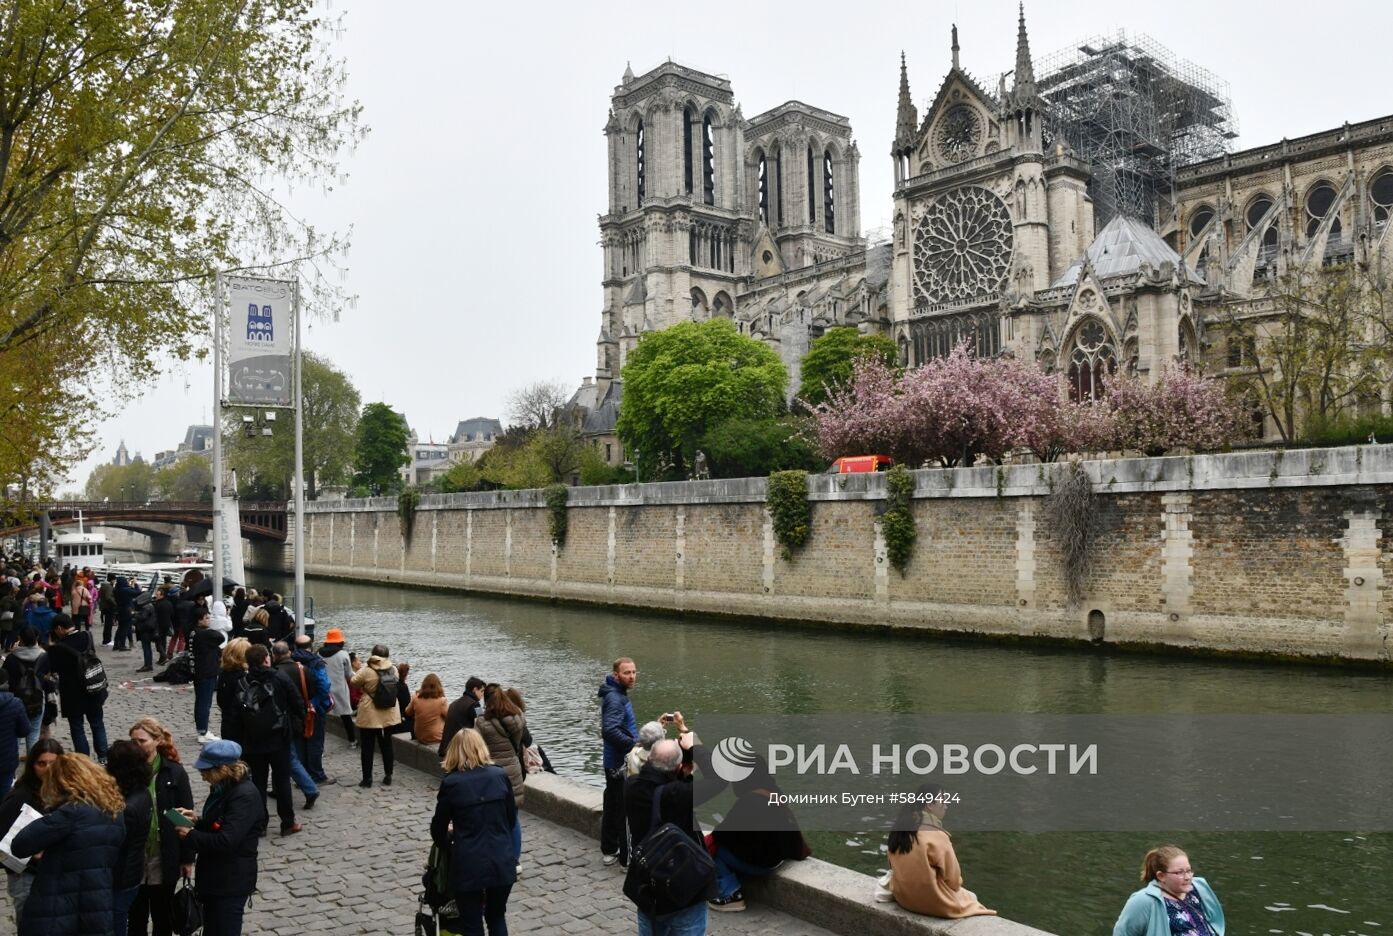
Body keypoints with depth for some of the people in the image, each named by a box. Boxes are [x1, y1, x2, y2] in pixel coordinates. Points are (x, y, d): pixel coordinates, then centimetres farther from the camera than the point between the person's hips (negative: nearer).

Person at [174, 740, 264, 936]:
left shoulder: (245, 795, -25)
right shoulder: (224, 788, 6)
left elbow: (226, 841, -29)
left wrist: (190, 835, -17)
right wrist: (198, 820, 1)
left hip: (232, 882, -10)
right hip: (214, 877, 10)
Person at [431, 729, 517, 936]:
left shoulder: (451, 782, -8)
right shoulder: (500, 775, -1)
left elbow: (438, 827, 3)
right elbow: (512, 817, 7)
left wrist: (447, 846, 23)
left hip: (469, 864, -3)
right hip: (501, 861, 3)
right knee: (497, 917, 22)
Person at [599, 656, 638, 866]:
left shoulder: (618, 694, 10)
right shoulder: (614, 698, -21)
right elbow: (610, 730, -33)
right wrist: (635, 745, -27)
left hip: (614, 763, 10)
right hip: (621, 764, -10)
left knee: (613, 806, 18)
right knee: (626, 810, -2)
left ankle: (609, 850, 29)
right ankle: (628, 858, 4)